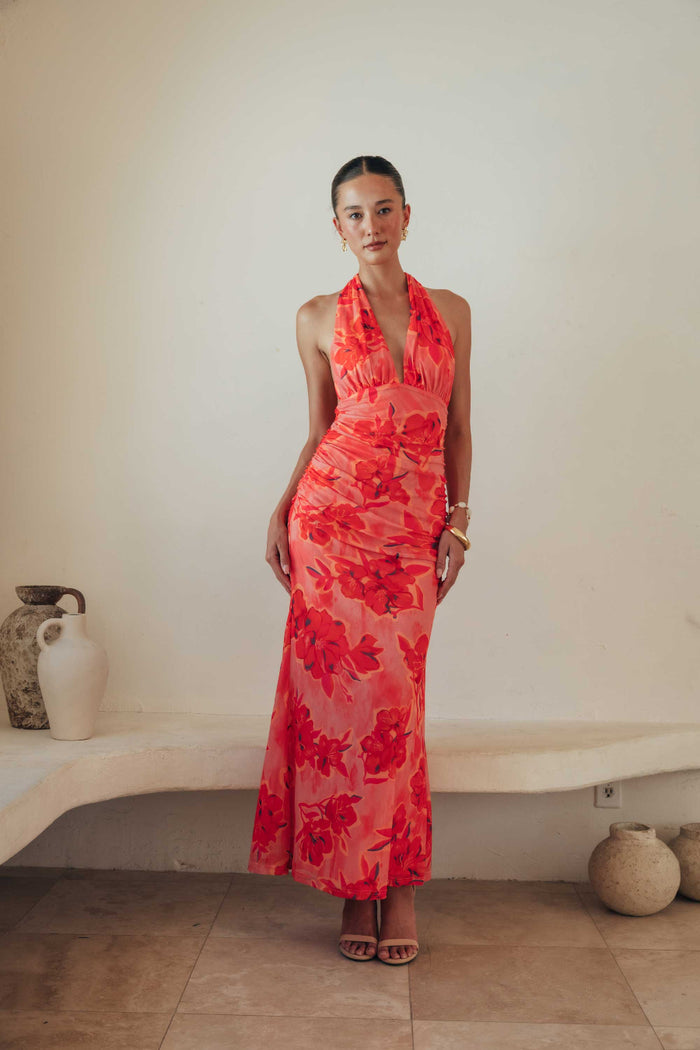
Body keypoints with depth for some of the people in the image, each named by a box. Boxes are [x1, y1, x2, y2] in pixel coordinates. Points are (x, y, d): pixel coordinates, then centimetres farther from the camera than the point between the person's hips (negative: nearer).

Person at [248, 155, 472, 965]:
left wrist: (457, 521, 2)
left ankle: (399, 884, 15)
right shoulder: (319, 319, 8)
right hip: (333, 512, 0)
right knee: (343, 689, -1)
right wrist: (281, 513, 2)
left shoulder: (452, 312, 11)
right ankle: (355, 884, 13)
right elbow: (319, 430, 12)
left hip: (413, 524, 1)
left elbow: (459, 428, 11)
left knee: (394, 695, -1)